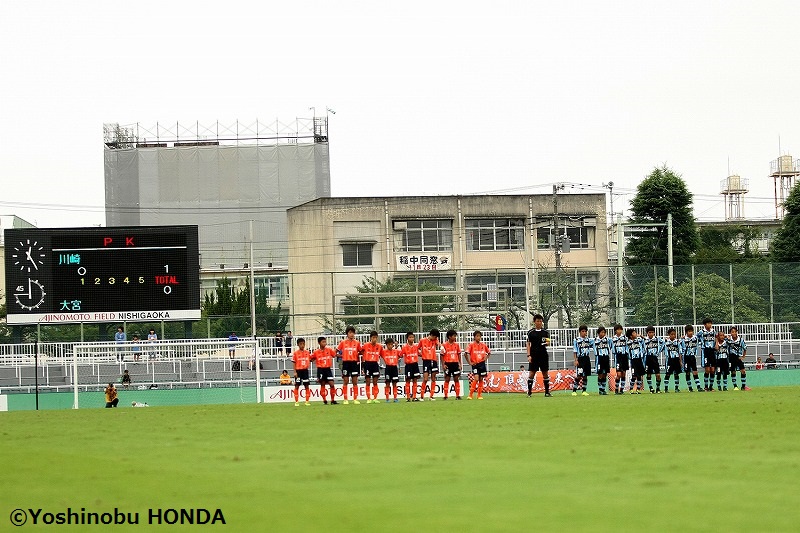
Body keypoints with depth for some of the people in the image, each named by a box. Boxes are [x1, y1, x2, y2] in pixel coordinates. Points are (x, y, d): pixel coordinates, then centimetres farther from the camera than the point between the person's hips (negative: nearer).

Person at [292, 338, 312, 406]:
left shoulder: (307, 352, 6)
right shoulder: (296, 353, -3)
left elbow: (309, 360, 20)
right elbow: (294, 363, -3)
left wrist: (308, 364, 0)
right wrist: (295, 372, -9)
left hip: (305, 370, 3)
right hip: (298, 370, -3)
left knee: (306, 386, 3)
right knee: (297, 386, 0)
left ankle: (307, 401, 8)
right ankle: (296, 401, 4)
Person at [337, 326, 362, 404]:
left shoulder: (357, 343, 3)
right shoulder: (343, 342, 0)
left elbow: (360, 352, 15)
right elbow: (336, 351, 8)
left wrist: (357, 356, 1)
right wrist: (341, 356, -4)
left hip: (354, 363, 1)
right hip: (346, 363, -1)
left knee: (355, 382, 1)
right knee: (346, 381, 1)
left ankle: (355, 399, 5)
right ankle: (345, 399, 5)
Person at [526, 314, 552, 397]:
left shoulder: (545, 332, 7)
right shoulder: (531, 332, 3)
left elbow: (548, 342, 7)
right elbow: (528, 344, 4)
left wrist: (547, 343, -18)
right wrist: (529, 355, -5)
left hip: (543, 355, 2)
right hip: (534, 355, -2)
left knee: (545, 373, 3)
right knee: (531, 373, -5)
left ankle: (547, 392, 9)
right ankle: (529, 392, -2)